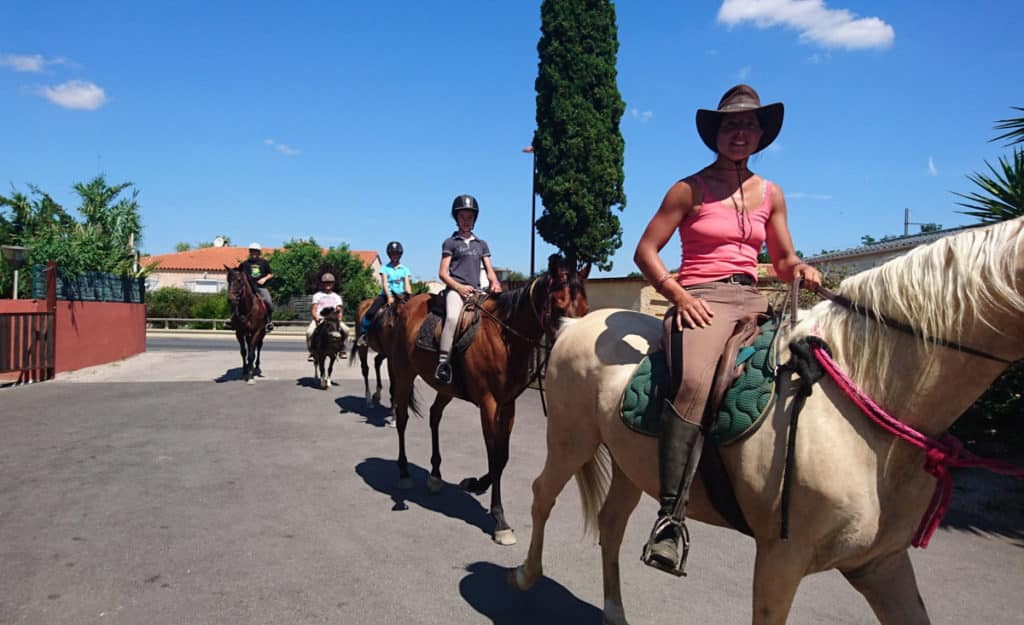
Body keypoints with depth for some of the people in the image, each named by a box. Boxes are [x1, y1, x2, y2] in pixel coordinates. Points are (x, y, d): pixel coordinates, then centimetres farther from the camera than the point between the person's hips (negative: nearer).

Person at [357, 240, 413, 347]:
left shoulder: (404, 269, 11)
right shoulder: (385, 268, 6)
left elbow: (407, 285, 4)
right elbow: (384, 284, -6)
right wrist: (389, 297, -21)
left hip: (400, 295, 2)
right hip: (386, 294, -2)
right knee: (371, 312, -20)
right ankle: (363, 334, -6)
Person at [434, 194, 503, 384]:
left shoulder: (481, 244, 23)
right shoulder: (450, 242, 10)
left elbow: (489, 270, 17)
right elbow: (442, 273, 3)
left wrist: (495, 283, -6)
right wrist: (459, 287, -13)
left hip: (476, 291, 5)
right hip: (455, 289, -5)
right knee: (453, 317, -33)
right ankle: (443, 363, -35)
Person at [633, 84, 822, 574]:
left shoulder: (771, 194, 18)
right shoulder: (690, 189, 3)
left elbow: (783, 262, 20)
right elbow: (645, 251, 0)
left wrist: (800, 270, -3)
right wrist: (680, 295, -13)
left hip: (751, 300, 6)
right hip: (699, 299, -6)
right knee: (694, 381, -34)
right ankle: (670, 515, -32)